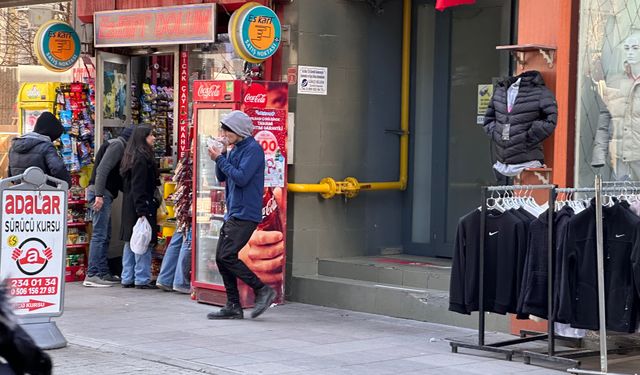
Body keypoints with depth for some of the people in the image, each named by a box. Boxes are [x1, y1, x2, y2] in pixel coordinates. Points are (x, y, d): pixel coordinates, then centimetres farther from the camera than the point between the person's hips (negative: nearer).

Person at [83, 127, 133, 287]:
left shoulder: (116, 145, 22)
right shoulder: (117, 145, -8)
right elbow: (102, 169, -19)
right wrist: (99, 195, -24)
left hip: (103, 193, 10)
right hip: (102, 192, -10)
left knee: (105, 235, 13)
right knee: (100, 235, -10)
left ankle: (103, 273, 17)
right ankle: (92, 275, -11)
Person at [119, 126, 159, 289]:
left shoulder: (132, 157, 15)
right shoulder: (141, 158, -15)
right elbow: (138, 187, -20)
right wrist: (142, 210, -24)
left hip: (129, 207, 10)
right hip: (141, 204, -10)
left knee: (130, 242, 12)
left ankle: (127, 278, 16)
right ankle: (142, 279, -4)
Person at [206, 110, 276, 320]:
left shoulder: (253, 149, -11)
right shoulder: (235, 150, 16)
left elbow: (241, 178, -20)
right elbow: (221, 177, 18)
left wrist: (220, 159, -13)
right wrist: (220, 157, 2)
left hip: (246, 214, -9)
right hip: (233, 214, 9)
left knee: (227, 256, -16)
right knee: (221, 258, 7)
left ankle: (262, 290, -7)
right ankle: (233, 306, 11)